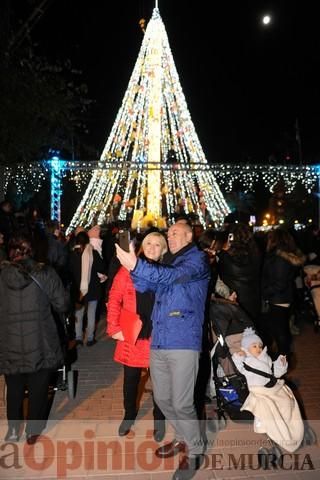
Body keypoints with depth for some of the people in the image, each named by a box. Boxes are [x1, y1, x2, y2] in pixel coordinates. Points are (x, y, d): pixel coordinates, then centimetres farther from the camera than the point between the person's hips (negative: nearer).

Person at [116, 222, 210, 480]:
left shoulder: (198, 259, -4)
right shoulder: (167, 263, 19)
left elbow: (173, 277, -22)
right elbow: (144, 286, 9)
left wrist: (136, 265, -35)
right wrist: (133, 266, -10)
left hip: (183, 343, -7)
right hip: (159, 342, 7)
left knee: (182, 403, -2)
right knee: (162, 398, 17)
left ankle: (195, 451, 21)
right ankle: (184, 438, 39)